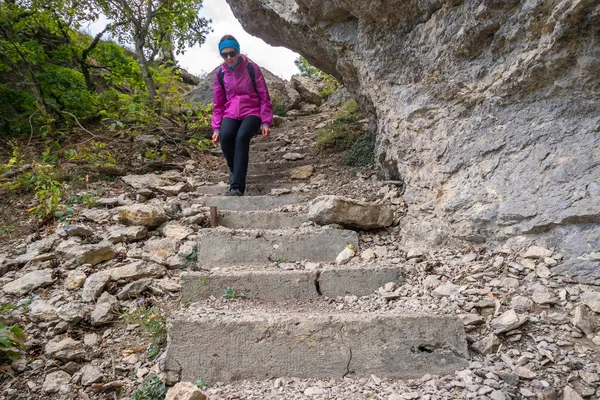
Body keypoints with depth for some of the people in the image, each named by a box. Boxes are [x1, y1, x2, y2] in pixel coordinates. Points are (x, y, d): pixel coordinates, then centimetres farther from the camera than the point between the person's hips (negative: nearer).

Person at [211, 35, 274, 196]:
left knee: (242, 137, -34)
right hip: (231, 114, 3)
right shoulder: (220, 73, 7)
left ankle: (237, 187, -36)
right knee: (225, 136, -31)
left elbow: (264, 97, 0)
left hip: (251, 113, -2)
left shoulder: (252, 68, -3)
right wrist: (216, 128, 4)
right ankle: (234, 169, 1)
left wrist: (266, 122, -9)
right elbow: (218, 104, 12)